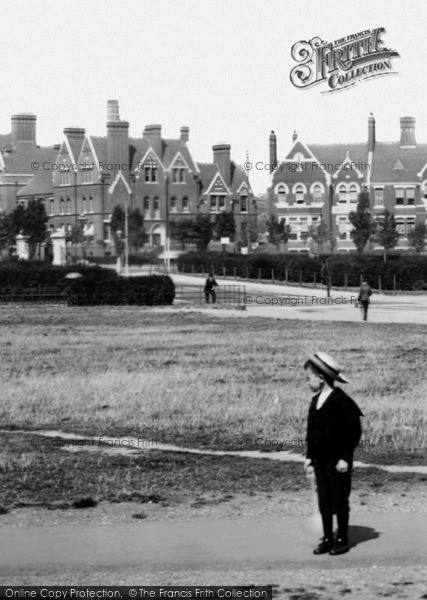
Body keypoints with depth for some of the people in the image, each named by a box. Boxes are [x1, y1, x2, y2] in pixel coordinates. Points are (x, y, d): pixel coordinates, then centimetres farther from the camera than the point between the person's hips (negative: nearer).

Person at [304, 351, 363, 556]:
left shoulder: (342, 402, -15)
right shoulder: (316, 402, 9)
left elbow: (353, 432, -14)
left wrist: (345, 458, -17)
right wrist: (310, 456, 11)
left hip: (337, 460, -7)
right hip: (320, 460, 7)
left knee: (340, 501, 2)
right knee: (324, 502, 9)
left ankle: (342, 540, 12)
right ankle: (327, 539, 16)